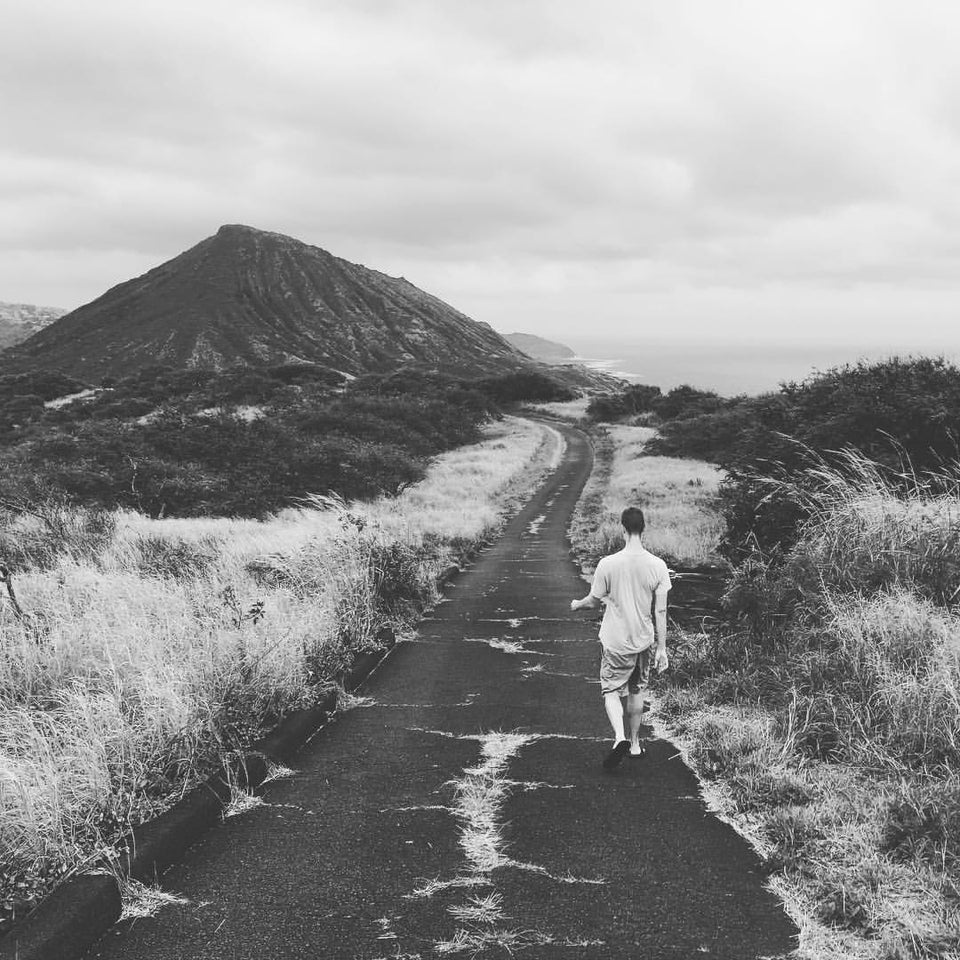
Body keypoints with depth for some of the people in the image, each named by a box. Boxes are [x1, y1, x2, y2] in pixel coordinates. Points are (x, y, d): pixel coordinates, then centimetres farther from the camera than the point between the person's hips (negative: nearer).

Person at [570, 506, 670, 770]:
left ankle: (620, 737, -13)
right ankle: (635, 743, 31)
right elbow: (660, 612, -6)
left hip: (615, 642, -2)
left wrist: (577, 605, 20)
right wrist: (662, 648, 2)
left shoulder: (608, 564, -15)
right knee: (637, 691, 20)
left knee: (611, 690, 9)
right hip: (644, 641, 3)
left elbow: (594, 601, -2)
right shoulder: (658, 566, -10)